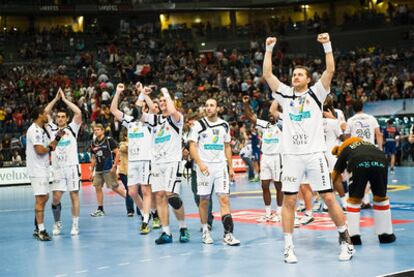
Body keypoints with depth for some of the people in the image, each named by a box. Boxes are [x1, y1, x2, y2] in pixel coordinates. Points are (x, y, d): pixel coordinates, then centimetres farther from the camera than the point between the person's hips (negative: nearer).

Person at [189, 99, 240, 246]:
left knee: (224, 199, -6)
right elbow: (192, 146, -6)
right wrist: (200, 163, -20)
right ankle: (205, 231, 18)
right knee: (204, 200, 4)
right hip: (204, 166, -2)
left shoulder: (224, 125, 10)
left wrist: (230, 167, 13)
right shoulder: (198, 124, -2)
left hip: (221, 166, 2)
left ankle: (228, 234, -9)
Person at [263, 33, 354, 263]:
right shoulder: (285, 94, 12)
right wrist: (269, 49, 0)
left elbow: (330, 70, -6)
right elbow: (267, 74, 6)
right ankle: (289, 247, 7)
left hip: (315, 154, -2)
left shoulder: (316, 93, 6)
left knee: (329, 198, -2)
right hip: (292, 156, 2)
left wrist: (327, 45, -12)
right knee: (289, 201, 0)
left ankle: (346, 240, 10)